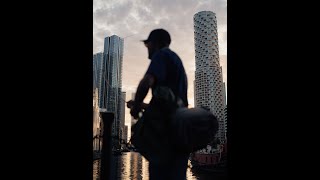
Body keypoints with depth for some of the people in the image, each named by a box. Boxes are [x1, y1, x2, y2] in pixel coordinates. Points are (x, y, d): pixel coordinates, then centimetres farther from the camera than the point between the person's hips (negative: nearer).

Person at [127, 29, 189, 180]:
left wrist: (136, 106, -2)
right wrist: (141, 105, 32)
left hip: (165, 127, -9)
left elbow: (146, 82, -18)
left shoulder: (162, 54, 2)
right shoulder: (176, 61, 29)